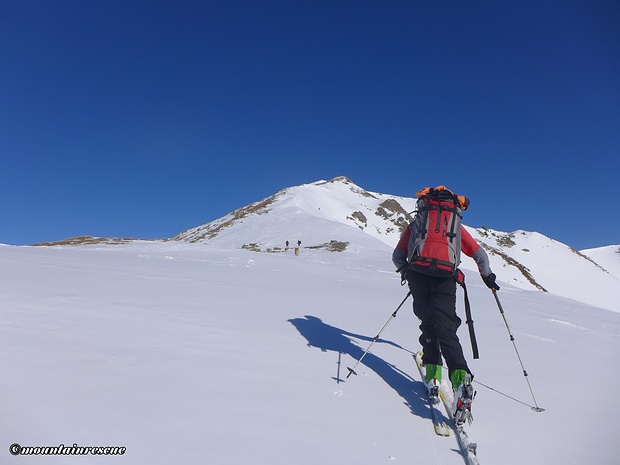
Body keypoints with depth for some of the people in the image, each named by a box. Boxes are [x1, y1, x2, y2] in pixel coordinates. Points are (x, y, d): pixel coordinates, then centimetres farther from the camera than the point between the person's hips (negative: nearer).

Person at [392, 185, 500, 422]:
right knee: (446, 329, -4)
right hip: (445, 280, 0)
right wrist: (487, 276, 41)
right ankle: (460, 377, -24)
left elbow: (398, 256, 16)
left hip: (418, 276, 0)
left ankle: (433, 373, 8)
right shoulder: (457, 227, 25)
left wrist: (408, 271, 32)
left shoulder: (415, 224, 23)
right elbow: (480, 255, 27)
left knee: (428, 324, 15)